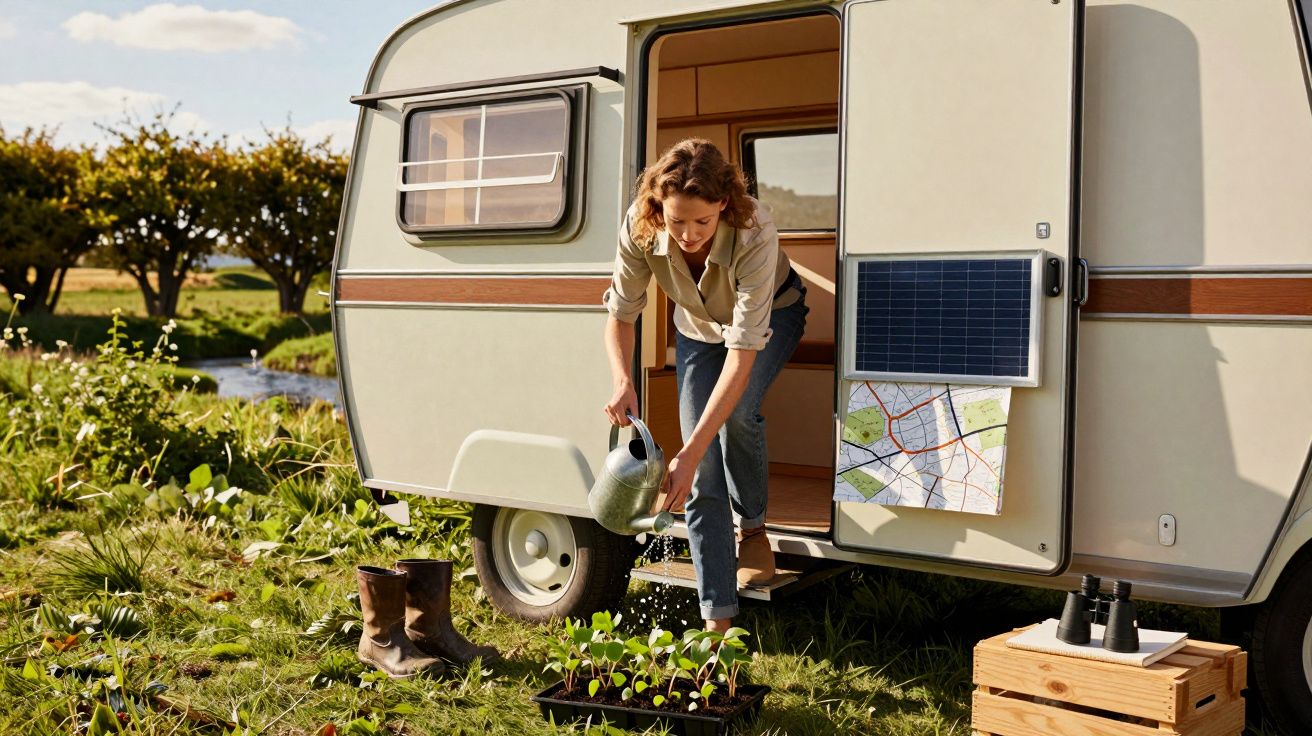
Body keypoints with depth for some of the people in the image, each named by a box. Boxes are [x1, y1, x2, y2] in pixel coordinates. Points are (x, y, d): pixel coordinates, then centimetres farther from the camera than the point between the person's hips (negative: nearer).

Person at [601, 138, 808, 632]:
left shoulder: (754, 234, -42)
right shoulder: (640, 228, -32)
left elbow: (743, 353, -44)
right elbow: (621, 314, -17)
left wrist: (689, 455, -49)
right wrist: (623, 382, -39)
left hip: (771, 314, -2)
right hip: (698, 327, 3)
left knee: (737, 409, -32)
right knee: (703, 479, -9)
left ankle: (754, 527, -2)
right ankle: (718, 620, -5)